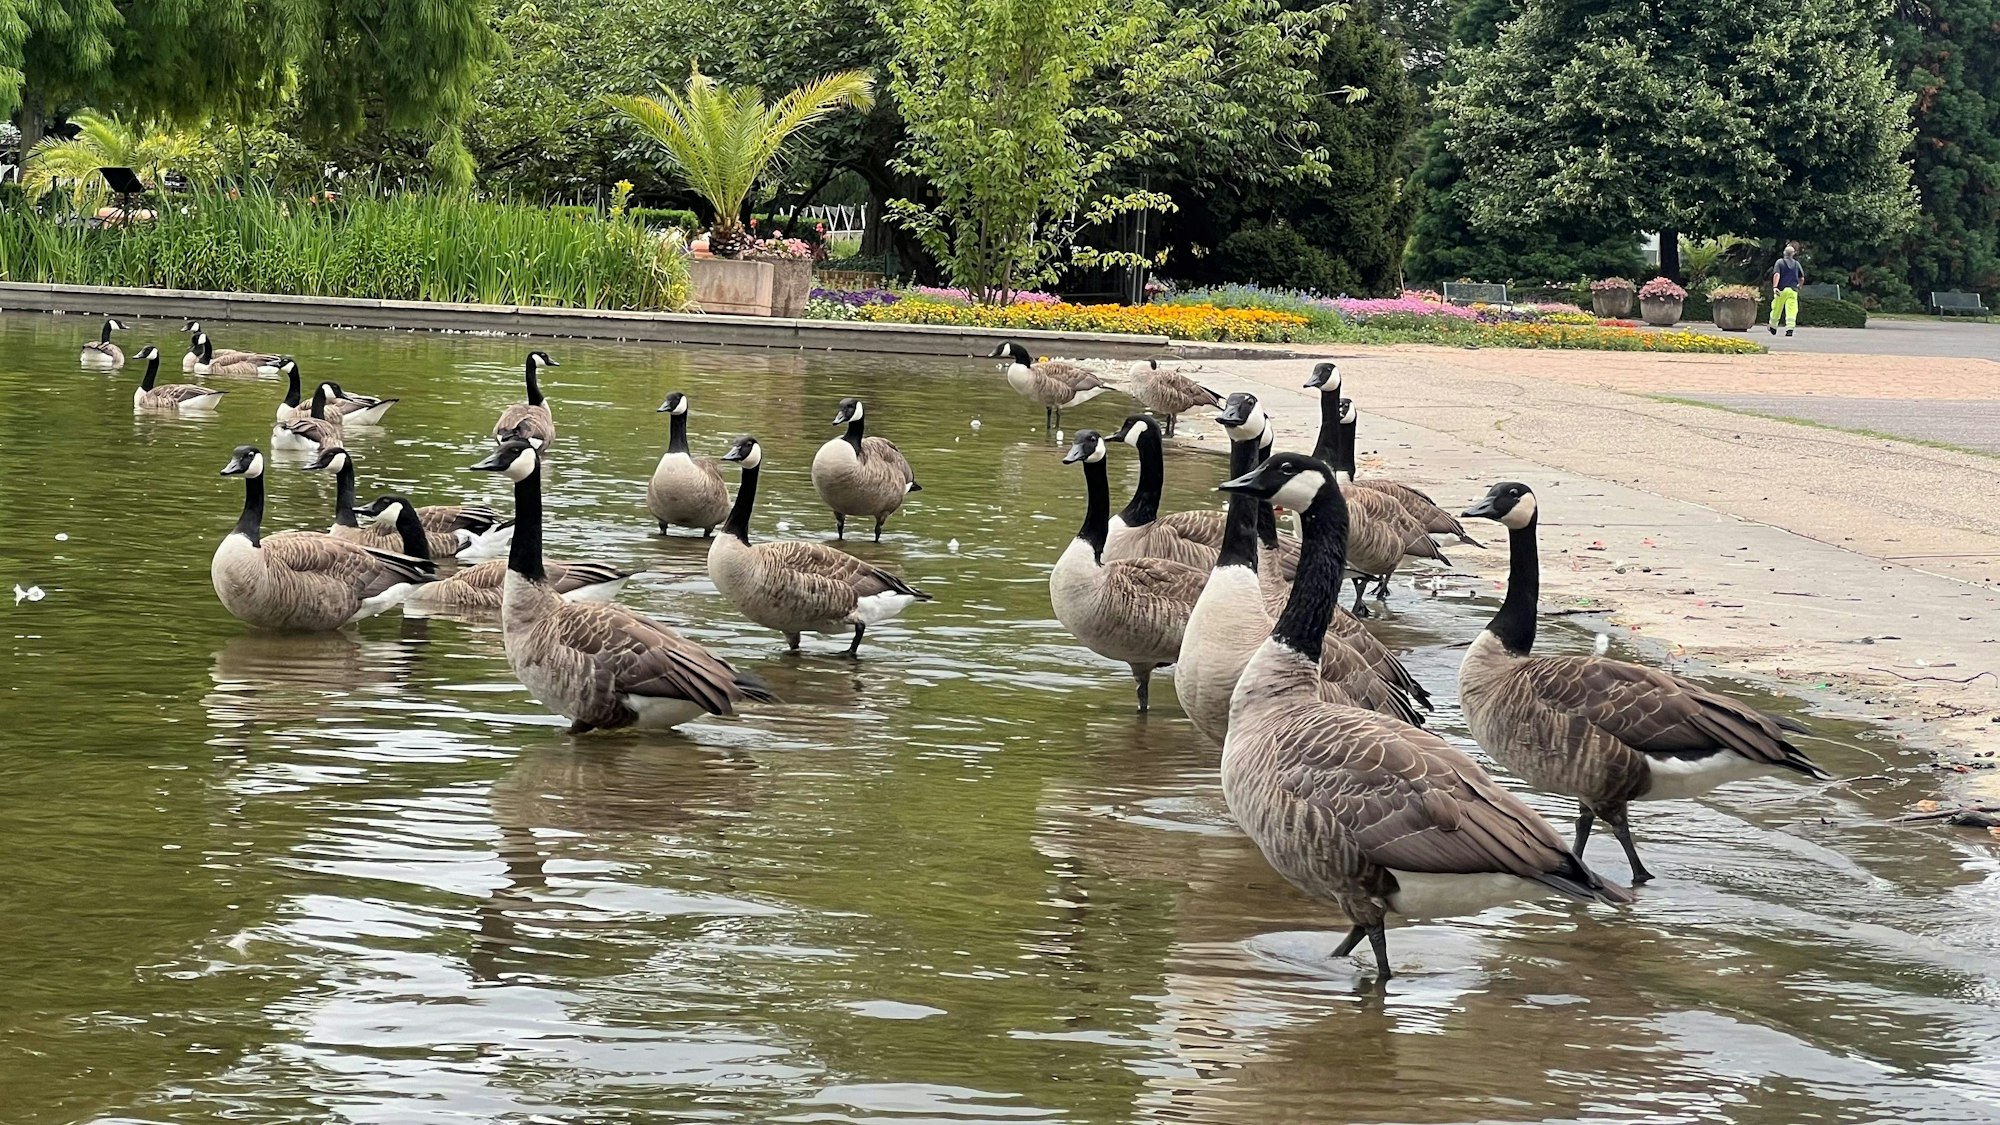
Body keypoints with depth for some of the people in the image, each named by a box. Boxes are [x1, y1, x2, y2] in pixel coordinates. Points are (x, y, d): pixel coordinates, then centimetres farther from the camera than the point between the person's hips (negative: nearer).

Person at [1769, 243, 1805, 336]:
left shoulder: (1779, 262, 2)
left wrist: (1775, 287, -23)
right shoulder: (1797, 264, 11)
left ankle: (1773, 326, 27)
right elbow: (1802, 279, 14)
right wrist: (1798, 286, 33)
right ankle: (1790, 328, -18)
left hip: (1781, 290, -1)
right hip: (1793, 290, 1)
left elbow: (1776, 275, -13)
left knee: (1776, 310, 12)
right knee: (1791, 310, -5)